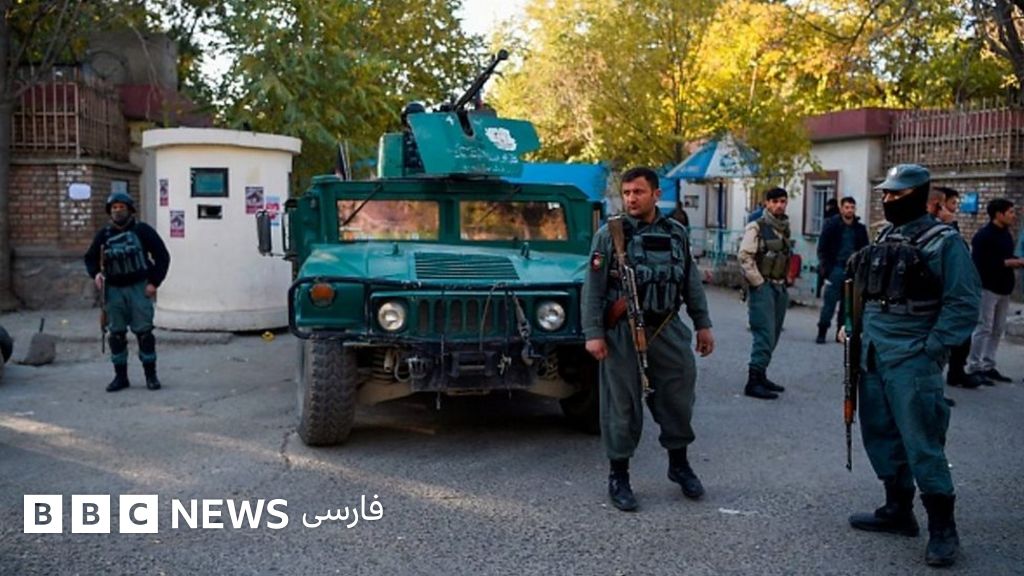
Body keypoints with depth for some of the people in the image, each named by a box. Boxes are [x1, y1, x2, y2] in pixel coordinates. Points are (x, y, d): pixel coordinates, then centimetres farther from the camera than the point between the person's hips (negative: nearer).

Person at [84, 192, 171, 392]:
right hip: (114, 290, 4)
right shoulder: (103, 235, 7)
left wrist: (154, 282, -7)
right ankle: (120, 376, 14)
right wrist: (96, 273, -3)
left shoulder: (142, 230, -2)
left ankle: (151, 375, 5)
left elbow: (162, 256, -1)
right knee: (116, 334, 5)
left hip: (139, 287, -3)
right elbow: (90, 258, 18)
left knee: (144, 331, -4)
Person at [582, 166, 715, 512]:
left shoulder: (676, 233, 8)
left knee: (678, 399, 11)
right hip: (623, 334, -4)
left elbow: (692, 283, 13)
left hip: (668, 330, 4)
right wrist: (593, 333, -14)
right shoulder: (609, 234, -4)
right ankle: (619, 477, 17)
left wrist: (703, 324, 10)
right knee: (623, 406, 3)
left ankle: (679, 465, 32)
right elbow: (593, 288, -7)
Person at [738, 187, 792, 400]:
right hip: (762, 287, -8)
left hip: (780, 288, 8)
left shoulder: (785, 228, 14)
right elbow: (745, 257, -15)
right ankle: (753, 382, -8)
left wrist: (788, 278, 13)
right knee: (765, 335, -12)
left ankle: (761, 376, 23)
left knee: (772, 336, 12)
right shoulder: (756, 228, -9)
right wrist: (758, 283, -14)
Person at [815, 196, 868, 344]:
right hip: (836, 269, -3)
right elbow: (822, 248, 0)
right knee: (830, 301, -6)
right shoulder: (831, 224, 2)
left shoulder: (860, 228, 11)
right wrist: (825, 267, -9)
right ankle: (822, 332, 0)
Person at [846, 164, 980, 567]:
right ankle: (898, 510, 29)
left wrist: (931, 349, -16)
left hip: (911, 362, -8)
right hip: (873, 356, 8)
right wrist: (854, 327, 10)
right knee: (881, 436, 14)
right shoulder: (883, 239, 13)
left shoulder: (943, 242, -9)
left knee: (922, 445, -5)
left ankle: (943, 528, 8)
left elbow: (963, 304, -12)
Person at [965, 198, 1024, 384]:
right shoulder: (984, 236, -14)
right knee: (983, 328, -7)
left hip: (1003, 289, 9)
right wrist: (1009, 263, -19)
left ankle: (988, 366, 19)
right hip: (987, 288, -9)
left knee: (997, 330, 11)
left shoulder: (1006, 234, 13)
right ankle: (973, 368, -1)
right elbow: (981, 263, -21)